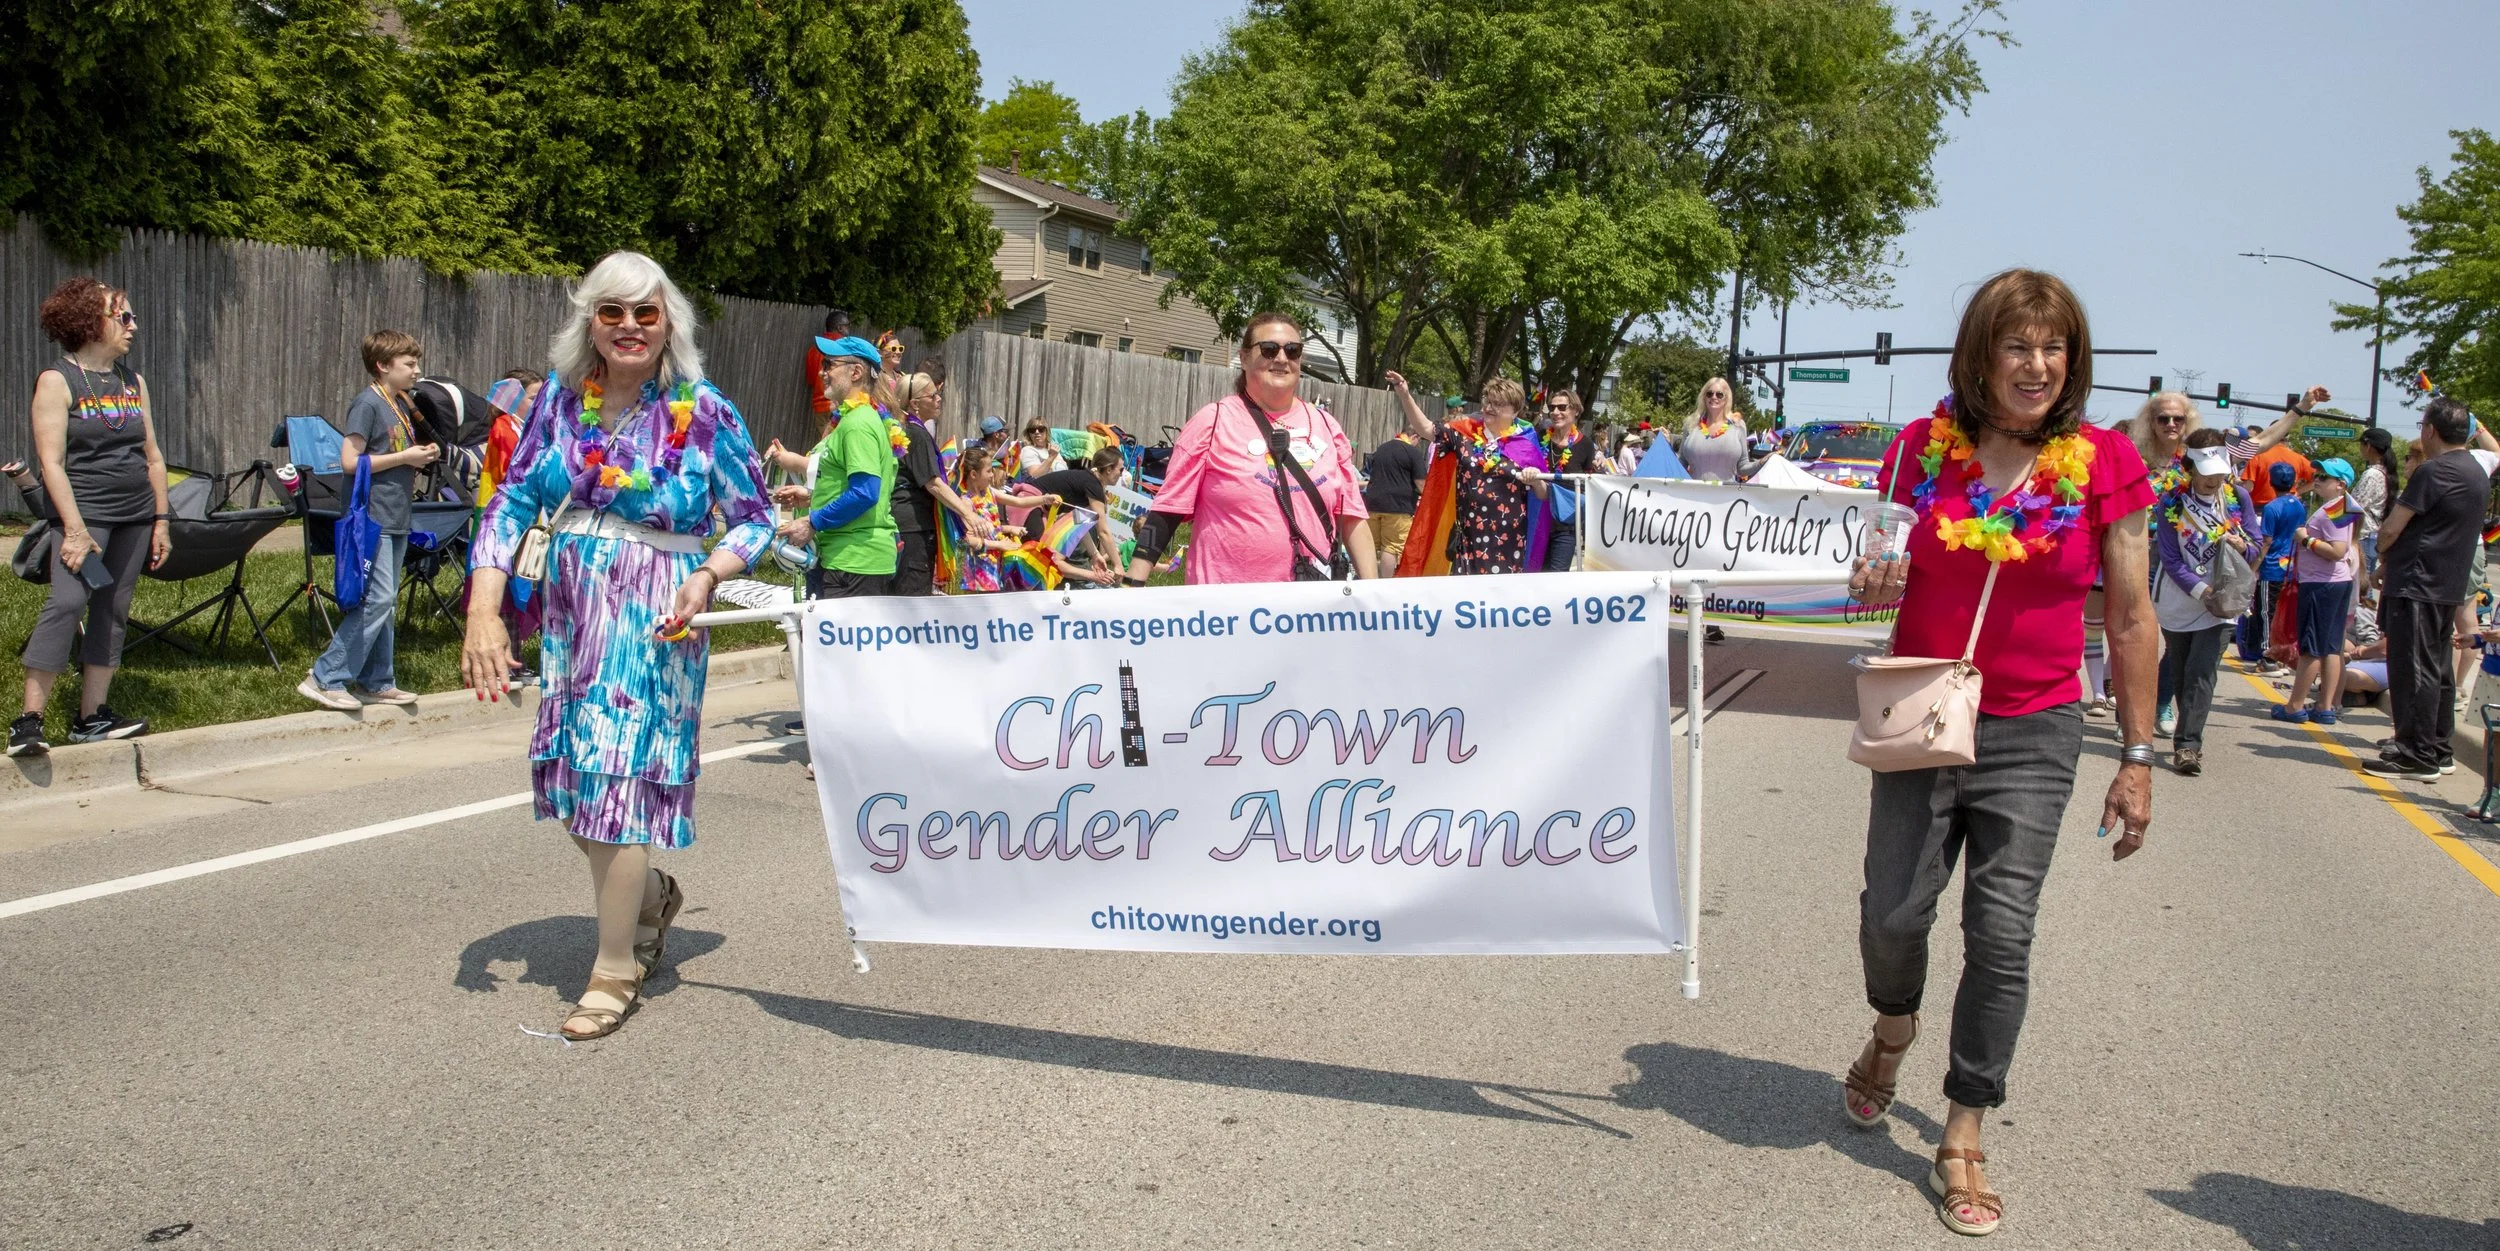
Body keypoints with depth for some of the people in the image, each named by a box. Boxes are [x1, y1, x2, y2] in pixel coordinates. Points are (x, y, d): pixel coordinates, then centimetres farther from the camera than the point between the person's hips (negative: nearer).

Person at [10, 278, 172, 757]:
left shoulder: (133, 382, 14)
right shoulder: (57, 380, -5)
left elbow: (153, 456, 17)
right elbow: (51, 461, -11)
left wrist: (161, 520, 13)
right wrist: (74, 529, -19)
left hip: (135, 516, 7)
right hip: (85, 512, -6)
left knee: (112, 613, 7)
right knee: (67, 601, -18)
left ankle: (92, 716, 12)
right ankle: (29, 720, -16)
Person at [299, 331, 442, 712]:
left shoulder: (403, 405, 14)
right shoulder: (367, 403, -12)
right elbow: (351, 461, -17)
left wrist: (423, 454, 6)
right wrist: (405, 458, -15)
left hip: (396, 518, 9)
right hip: (372, 516, -9)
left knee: (386, 603, 12)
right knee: (377, 600, -13)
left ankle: (377, 683, 18)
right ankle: (324, 679, -6)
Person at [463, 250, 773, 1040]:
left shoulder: (703, 414, -7)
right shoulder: (560, 401, 4)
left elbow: (755, 520, -2)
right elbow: (513, 503, 4)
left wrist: (708, 576, -21)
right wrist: (484, 609, -7)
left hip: (655, 622, -5)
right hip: (570, 615, 5)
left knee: (620, 777, -6)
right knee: (576, 776, 11)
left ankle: (616, 970, 8)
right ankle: (651, 894, 40)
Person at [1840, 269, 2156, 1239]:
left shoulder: (2105, 463, -5)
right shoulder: (1924, 447, -1)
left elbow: (2131, 622, 0)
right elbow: (1884, 571, 13)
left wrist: (2138, 757, 0)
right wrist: (1872, 585, -12)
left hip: (2033, 734, -1)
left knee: (2001, 934, 0)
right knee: (1894, 912, -1)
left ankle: (1963, 1140, 16)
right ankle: (1893, 1031, 35)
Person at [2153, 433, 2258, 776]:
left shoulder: (2238, 498, -3)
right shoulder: (2172, 503, -9)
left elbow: (2257, 548, 3)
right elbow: (2171, 560, -11)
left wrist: (2241, 546, -20)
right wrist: (2202, 590, -23)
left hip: (2220, 605, -1)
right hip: (2177, 602, 1)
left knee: (2201, 673, -14)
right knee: (2179, 673, 11)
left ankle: (2187, 745, -17)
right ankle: (2189, 737, 29)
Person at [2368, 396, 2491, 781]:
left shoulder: (2434, 471, -17)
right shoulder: (2477, 472, 14)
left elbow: (2391, 528, -17)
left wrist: (2384, 554, 4)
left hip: (2416, 586, -9)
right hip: (2450, 586, 10)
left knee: (2413, 670, -6)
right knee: (2438, 670, 14)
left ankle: (2416, 756, -4)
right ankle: (2439, 751, 21)